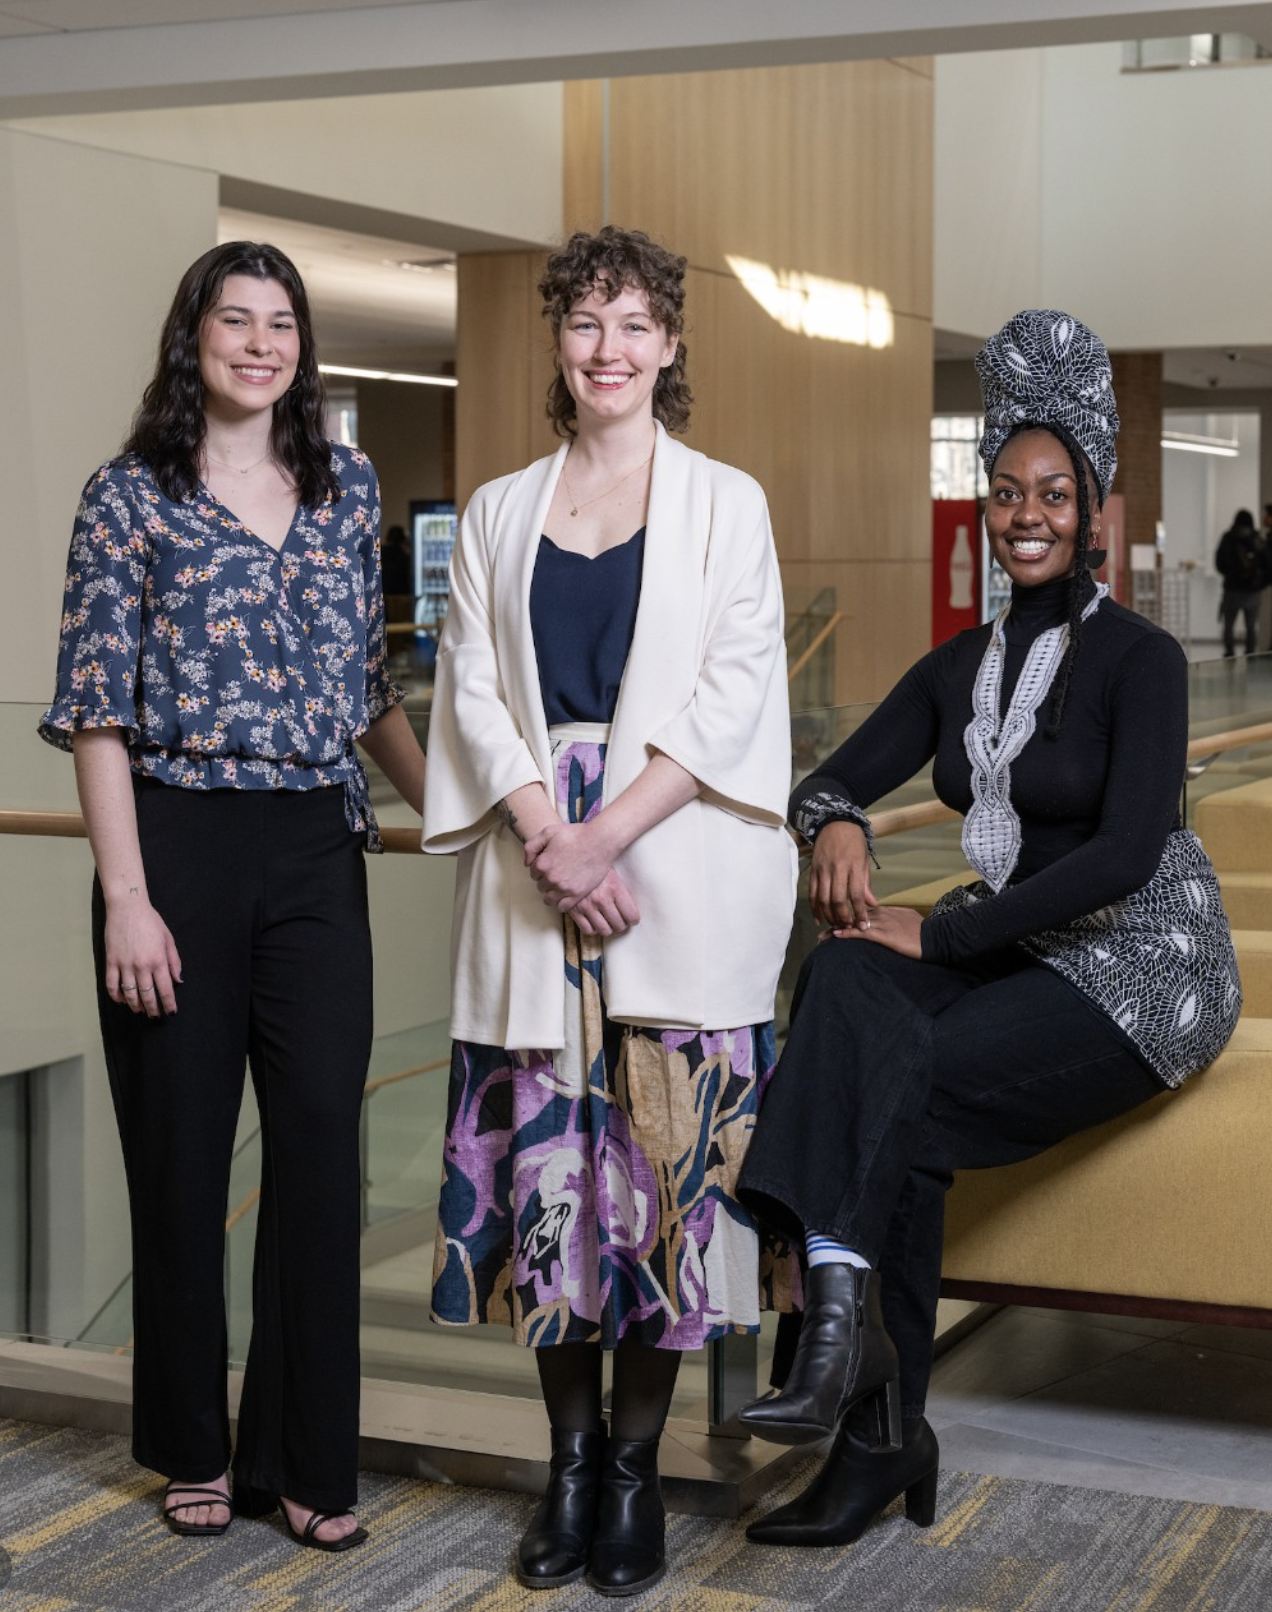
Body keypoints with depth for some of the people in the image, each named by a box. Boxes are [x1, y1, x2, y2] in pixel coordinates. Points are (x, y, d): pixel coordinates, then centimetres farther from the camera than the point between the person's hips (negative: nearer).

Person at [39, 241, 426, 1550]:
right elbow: (95, 712, -5)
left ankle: (305, 1455, 13)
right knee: (181, 1149, 5)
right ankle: (192, 1449, 22)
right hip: (179, 841, -3)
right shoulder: (129, 497, -1)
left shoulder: (348, 490, 11)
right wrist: (127, 899, -12)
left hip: (316, 850, 3)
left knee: (322, 1142, 1)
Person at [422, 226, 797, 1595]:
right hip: (531, 867, 2)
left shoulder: (725, 504, 7)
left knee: (667, 1155, -4)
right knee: (540, 1157, 1)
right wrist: (547, 835, -9)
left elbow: (732, 689, -2)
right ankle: (570, 1457, 13)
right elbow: (472, 686, 7)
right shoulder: (498, 514, 15)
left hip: (682, 870, -2)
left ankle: (635, 1467, 7)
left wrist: (609, 830, -13)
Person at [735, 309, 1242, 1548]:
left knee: (906, 1084, -30)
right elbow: (835, 780, 10)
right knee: (848, 980, -27)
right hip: (1007, 949, 6)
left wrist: (940, 935, -20)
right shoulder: (960, 666, 12)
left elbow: (1126, 851, -20)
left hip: (1136, 960, -5)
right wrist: (835, 828, -16)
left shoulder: (1137, 658, -8)